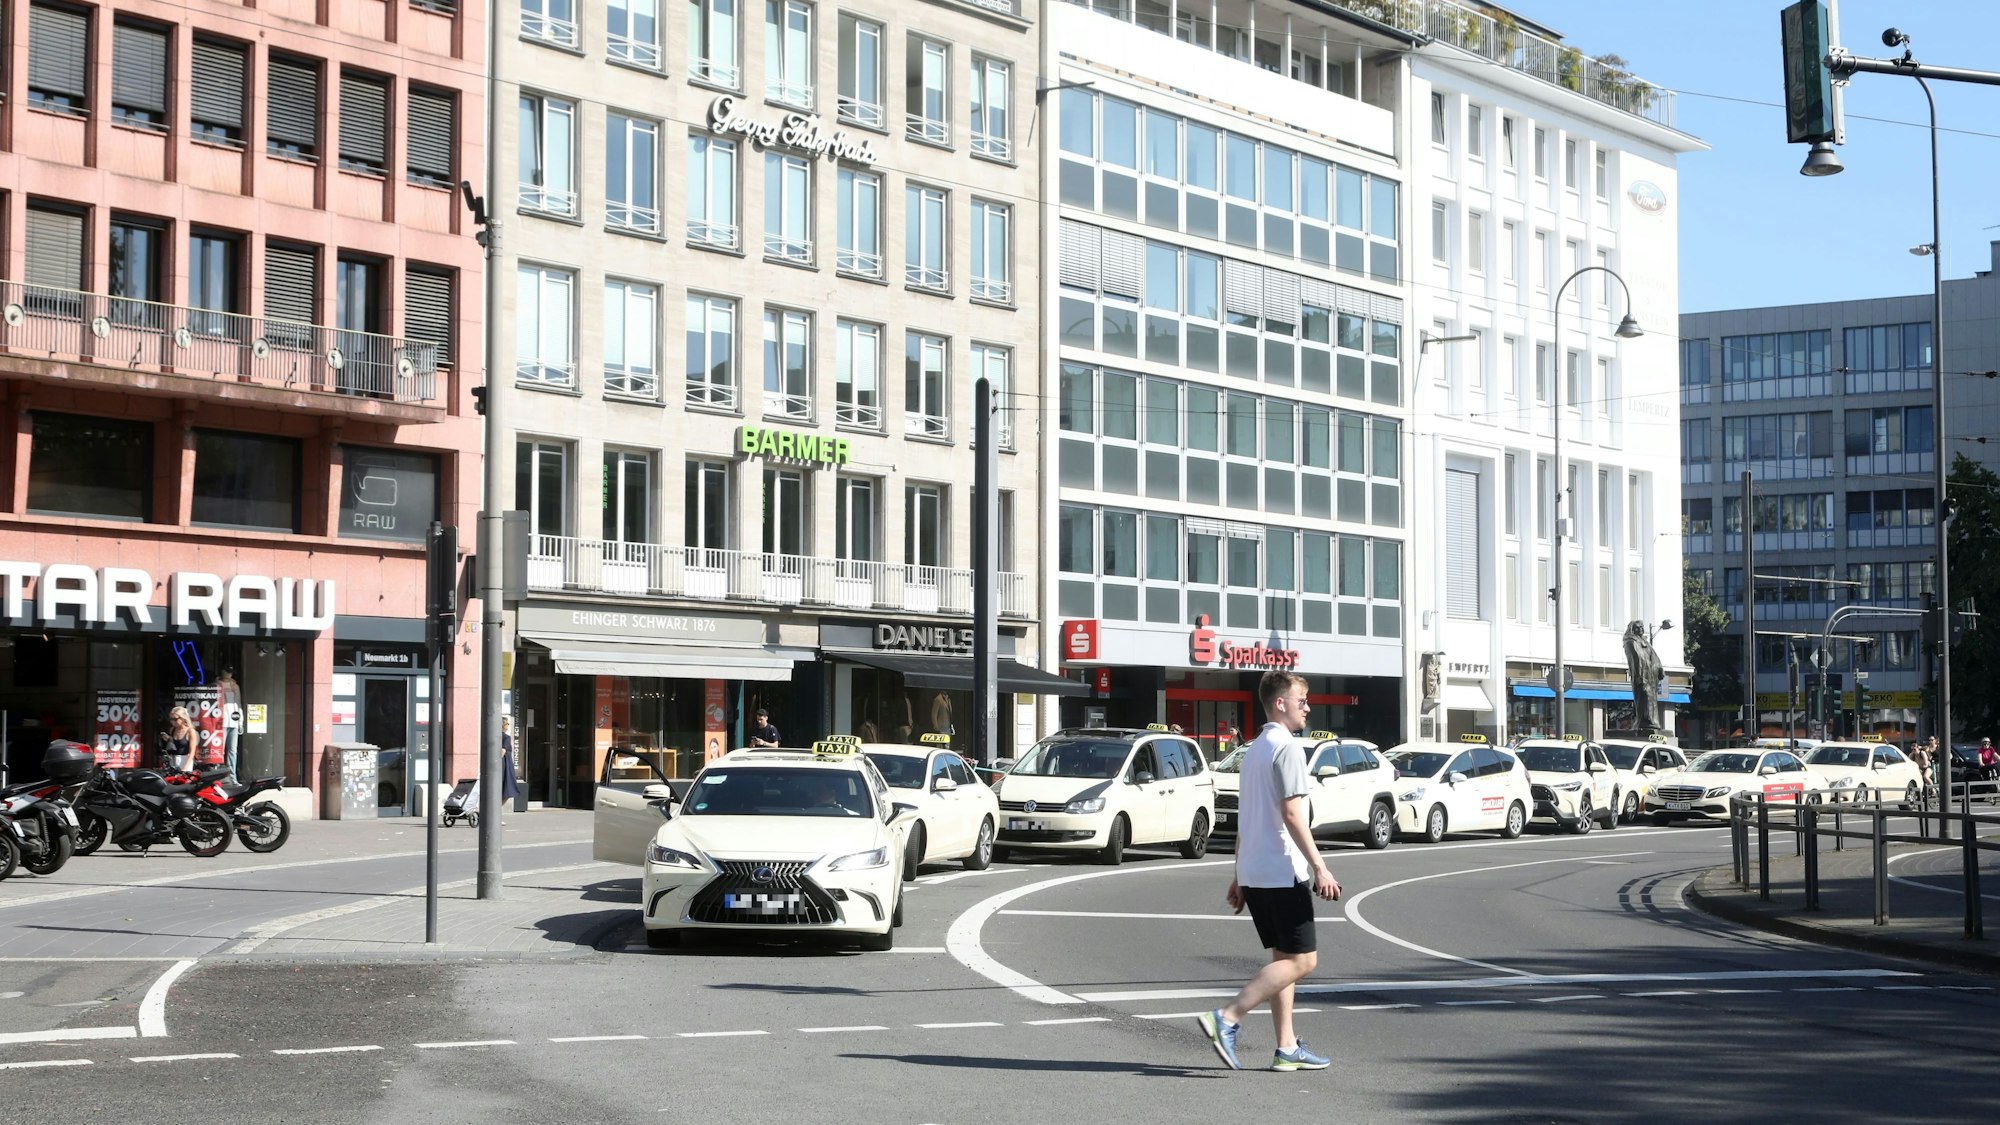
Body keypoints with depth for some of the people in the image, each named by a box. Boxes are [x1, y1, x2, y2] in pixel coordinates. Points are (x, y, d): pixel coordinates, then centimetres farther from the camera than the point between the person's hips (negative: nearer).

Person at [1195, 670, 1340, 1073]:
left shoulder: (1254, 749, 17)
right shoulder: (1287, 747, -12)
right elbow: (1291, 815, -19)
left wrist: (1239, 877, 23)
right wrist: (1319, 867, -19)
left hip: (1254, 872, 10)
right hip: (1283, 872, -10)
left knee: (1283, 958, 13)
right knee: (1301, 960, -8)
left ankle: (1287, 1048, 13)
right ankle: (1227, 1019, -17)